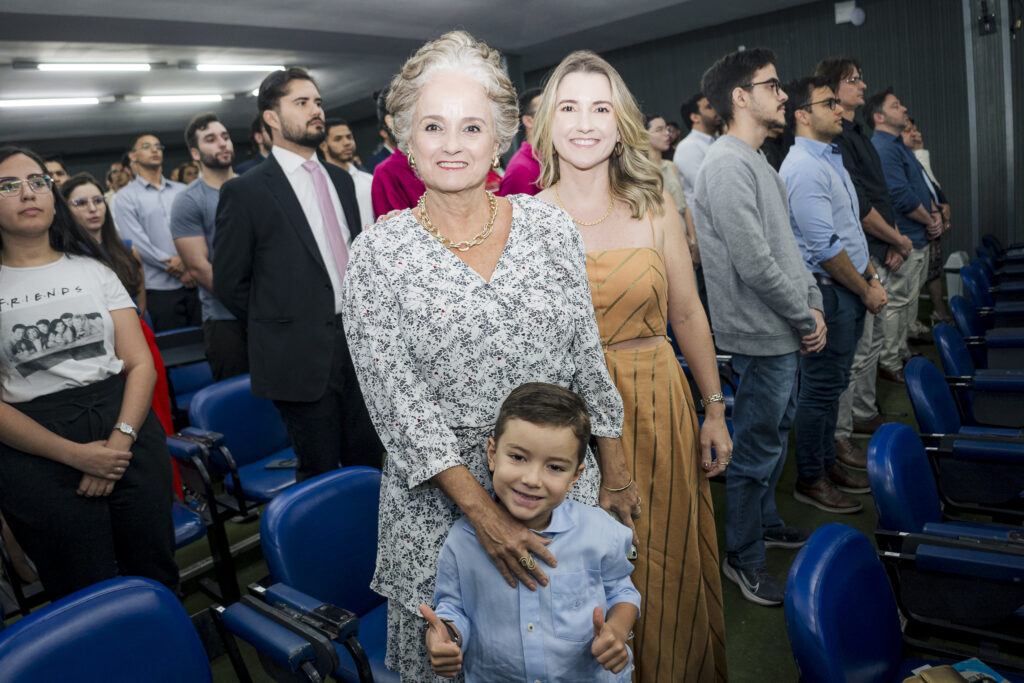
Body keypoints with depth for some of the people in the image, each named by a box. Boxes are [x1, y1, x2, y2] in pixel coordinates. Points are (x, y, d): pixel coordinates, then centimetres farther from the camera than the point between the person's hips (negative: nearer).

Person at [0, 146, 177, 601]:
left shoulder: (92, 269, 11)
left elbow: (141, 362, 4)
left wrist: (121, 439, -11)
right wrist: (75, 455, -13)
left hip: (129, 430, 2)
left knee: (156, 581, 6)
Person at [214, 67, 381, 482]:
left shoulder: (341, 180, 14)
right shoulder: (245, 191, -5)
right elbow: (229, 282, -2)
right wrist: (278, 331, 2)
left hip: (358, 343, 5)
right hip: (302, 358, -5)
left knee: (369, 462, 12)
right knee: (320, 474, 6)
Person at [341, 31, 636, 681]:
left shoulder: (549, 225, -2)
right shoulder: (378, 254, -9)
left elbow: (589, 360, 4)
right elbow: (397, 402, -13)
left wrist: (615, 473, 7)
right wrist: (483, 510, -20)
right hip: (440, 495, -2)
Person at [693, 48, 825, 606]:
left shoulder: (757, 162, 15)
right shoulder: (728, 165, -18)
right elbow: (754, 264, -23)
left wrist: (813, 306, 9)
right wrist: (805, 317, -12)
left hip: (786, 332, 10)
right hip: (762, 335, -10)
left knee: (775, 435, 21)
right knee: (757, 447, 0)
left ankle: (764, 523, 39)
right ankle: (743, 557, 16)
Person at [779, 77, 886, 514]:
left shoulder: (831, 160, 16)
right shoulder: (804, 168, -17)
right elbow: (825, 247, -21)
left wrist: (872, 277, 14)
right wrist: (866, 291, -11)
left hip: (849, 289, 10)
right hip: (826, 291, -10)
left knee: (833, 384, 17)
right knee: (820, 388, -1)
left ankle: (827, 465, 29)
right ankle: (810, 481, 11)